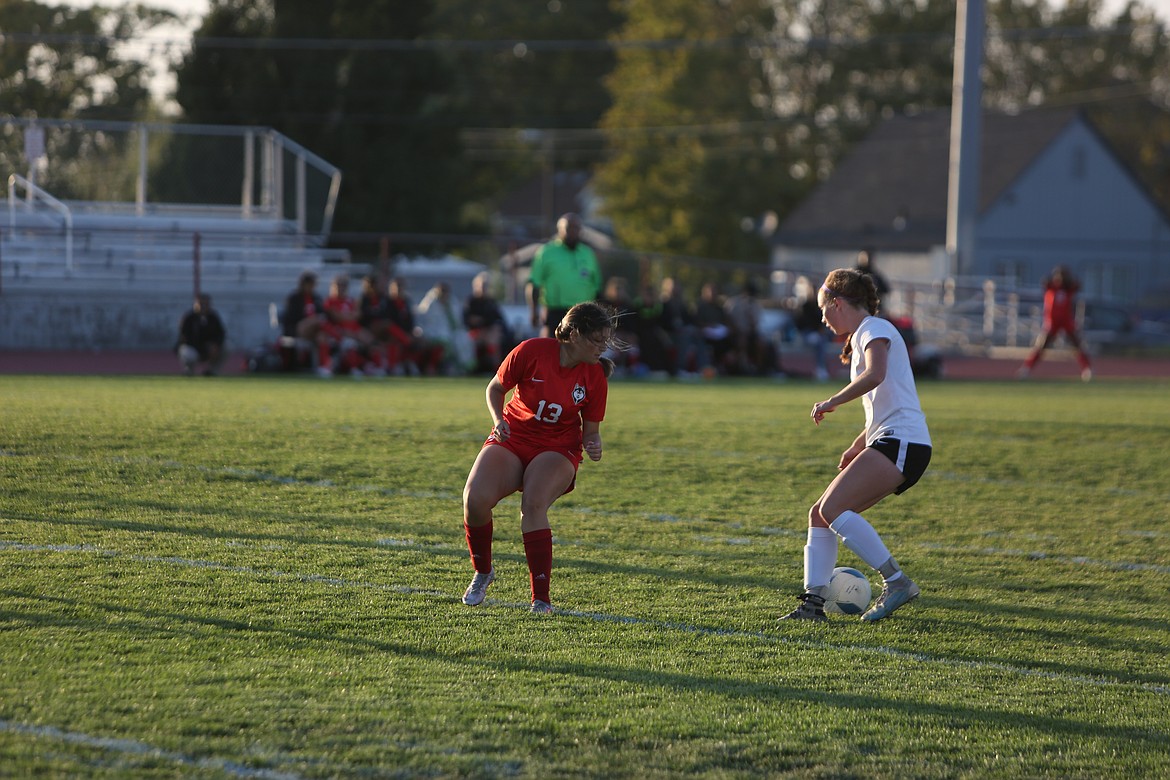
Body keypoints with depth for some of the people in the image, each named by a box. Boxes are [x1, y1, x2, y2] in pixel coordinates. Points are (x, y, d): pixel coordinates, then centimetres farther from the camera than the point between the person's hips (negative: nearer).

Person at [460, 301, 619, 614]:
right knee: (475, 498, -23)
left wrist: (593, 445, -19)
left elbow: (591, 429, 3)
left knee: (534, 505, -29)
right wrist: (498, 420, -16)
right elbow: (495, 388, 1)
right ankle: (482, 572, 6)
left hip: (557, 448, 0)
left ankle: (541, 599, -26)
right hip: (511, 438, 0)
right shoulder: (531, 351, -15)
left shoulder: (595, 377, -8)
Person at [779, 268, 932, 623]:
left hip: (902, 441, -10)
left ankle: (897, 582, -20)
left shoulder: (874, 328, -3)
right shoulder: (862, 337, 26)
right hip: (887, 442, 10)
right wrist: (857, 447, 22)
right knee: (820, 513, 3)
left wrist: (831, 401, -15)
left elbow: (875, 375, -25)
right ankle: (813, 601, -1)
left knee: (833, 507, -22)